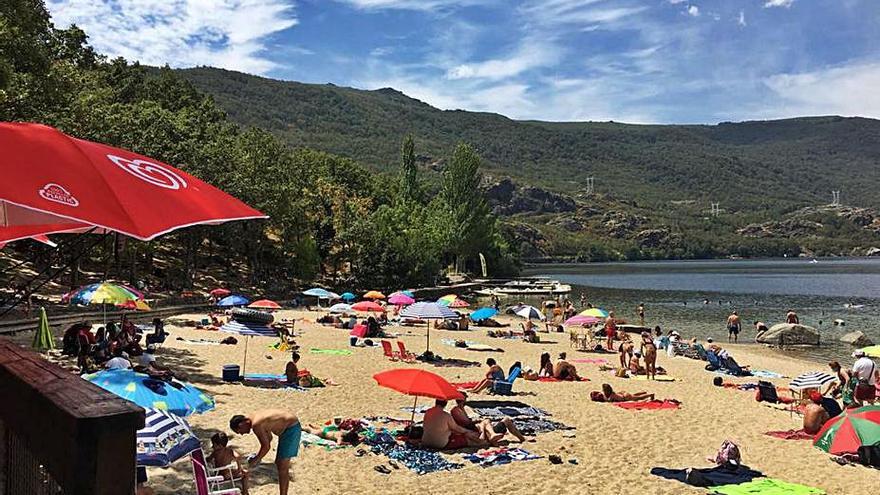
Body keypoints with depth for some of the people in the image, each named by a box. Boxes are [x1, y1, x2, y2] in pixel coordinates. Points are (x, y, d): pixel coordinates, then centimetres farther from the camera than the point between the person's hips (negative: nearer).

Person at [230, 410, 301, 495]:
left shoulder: (256, 425, -20)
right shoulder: (255, 417, 9)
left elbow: (266, 446, -15)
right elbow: (269, 437, 19)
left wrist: (256, 460, -1)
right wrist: (258, 456, 17)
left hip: (292, 428, -10)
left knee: (282, 467, -5)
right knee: (279, 463, 16)